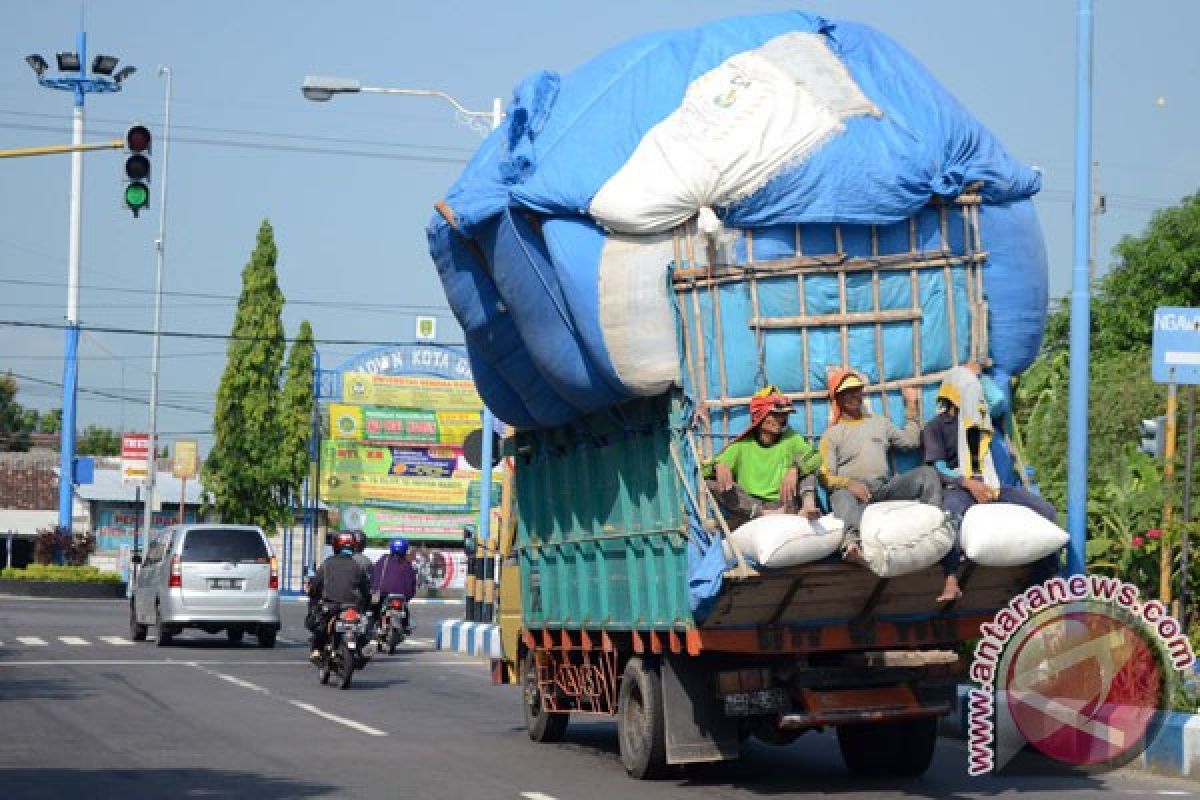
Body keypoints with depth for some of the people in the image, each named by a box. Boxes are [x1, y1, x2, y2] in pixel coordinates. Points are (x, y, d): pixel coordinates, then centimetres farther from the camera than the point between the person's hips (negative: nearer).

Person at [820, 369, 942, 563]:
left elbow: (910, 441, 24)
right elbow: (826, 476, 2)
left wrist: (911, 407, 26)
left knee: (927, 474, -18)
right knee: (842, 497, -41)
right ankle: (852, 539, -72)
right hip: (852, 488, -4)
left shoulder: (880, 422, 30)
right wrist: (849, 483, -19)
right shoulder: (832, 434, 15)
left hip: (885, 488, 4)